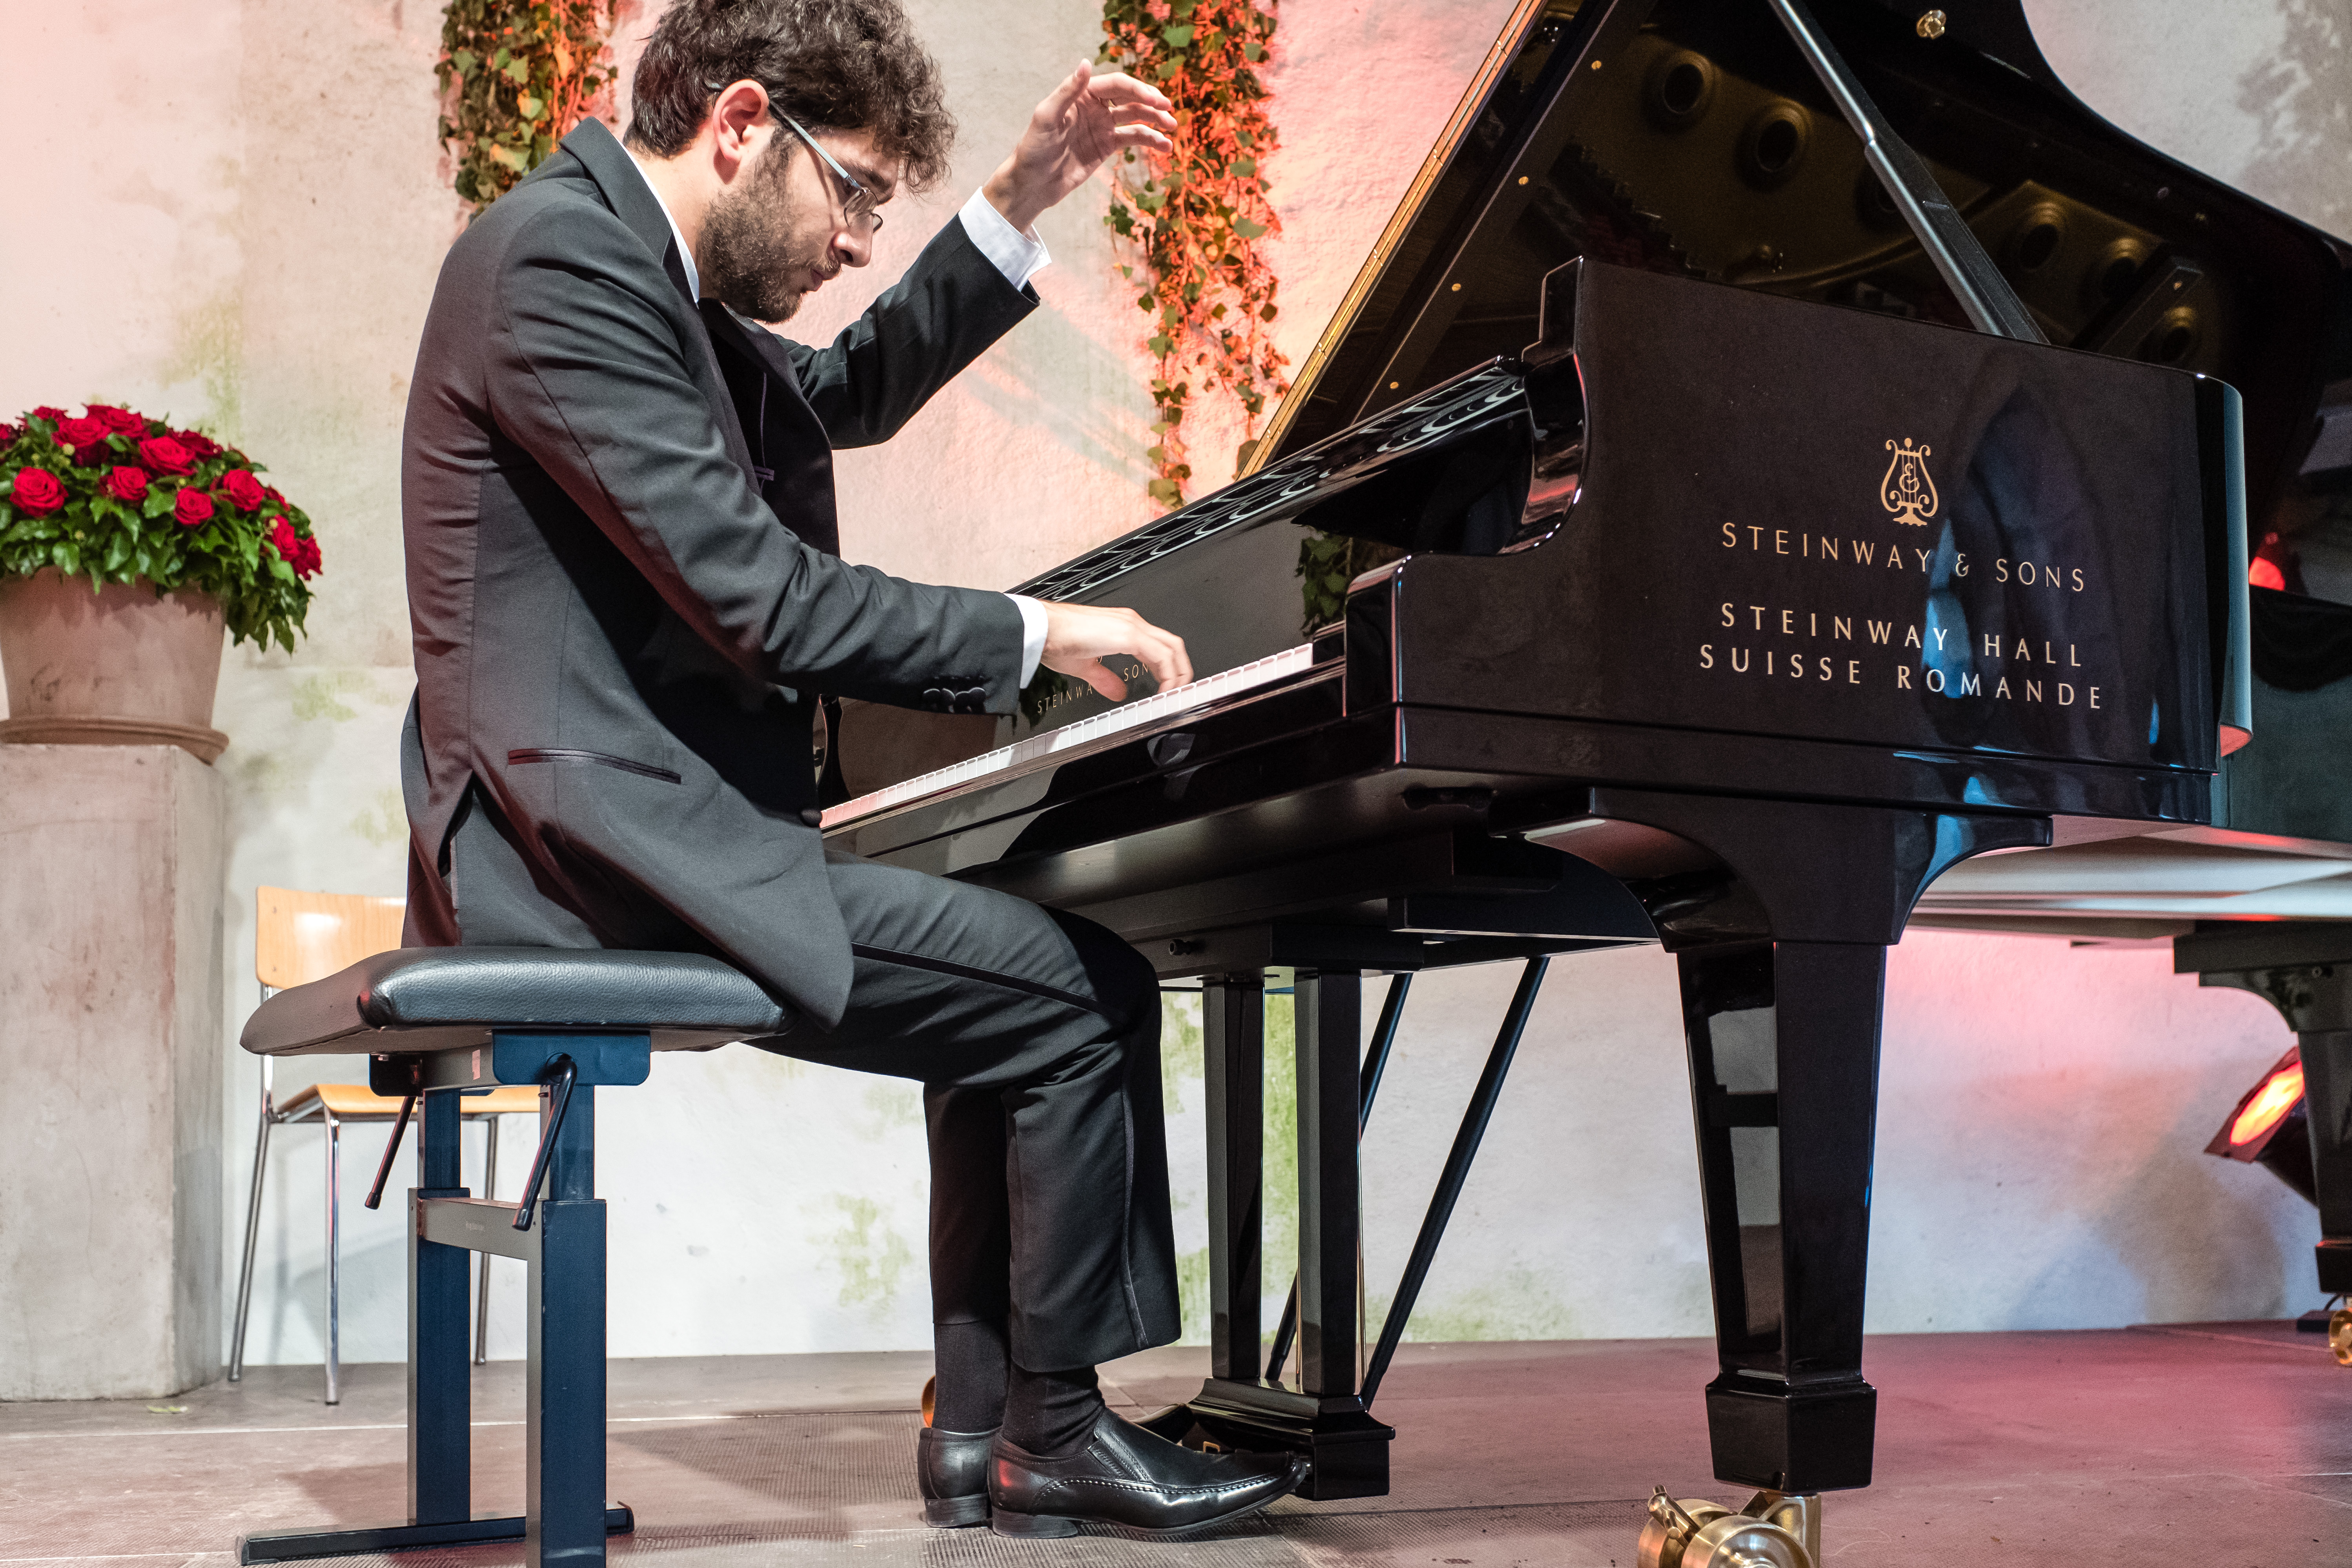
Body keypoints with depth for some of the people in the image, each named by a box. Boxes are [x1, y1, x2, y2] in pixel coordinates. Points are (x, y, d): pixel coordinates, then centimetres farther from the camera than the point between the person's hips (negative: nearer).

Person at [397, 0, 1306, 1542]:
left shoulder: (631, 263, 18)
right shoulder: (559, 257, -14)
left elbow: (852, 392, 33)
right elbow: (757, 596, -21)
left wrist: (1028, 196, 25)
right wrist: (1035, 630, -10)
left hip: (636, 825, 11)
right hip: (611, 843, -11)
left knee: (1017, 989, 17)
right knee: (1085, 991, -12)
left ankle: (984, 1431, 15)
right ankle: (1057, 1431, 5)